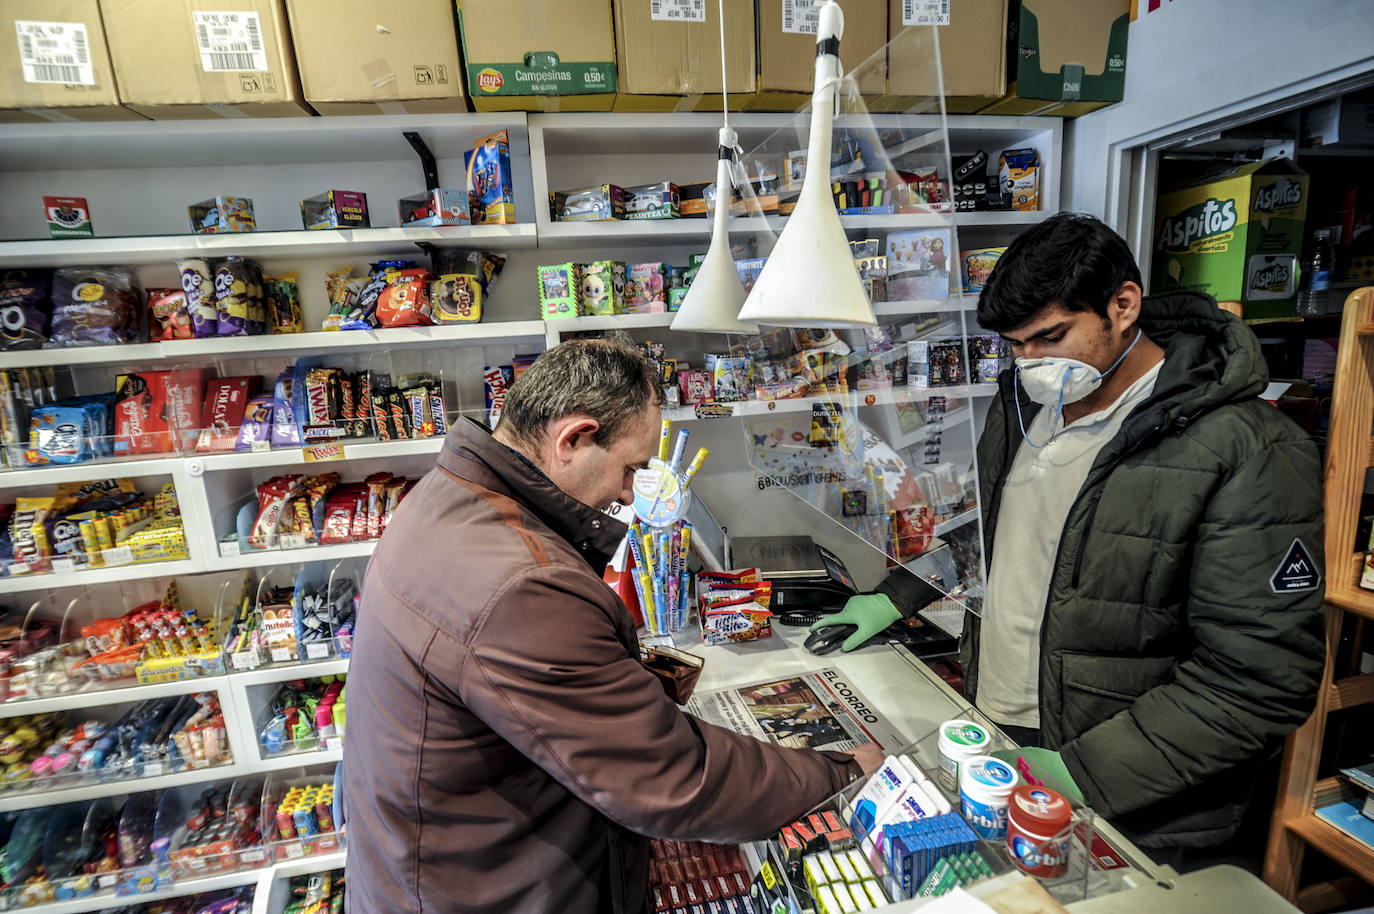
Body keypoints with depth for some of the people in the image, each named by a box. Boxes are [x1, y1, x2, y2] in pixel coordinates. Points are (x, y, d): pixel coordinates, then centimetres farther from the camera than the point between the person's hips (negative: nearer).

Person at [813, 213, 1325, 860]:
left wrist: (1082, 772, -23)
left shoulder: (1250, 456, -20)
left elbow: (1262, 680, -20)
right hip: (987, 735, 6)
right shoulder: (1024, 401, 1)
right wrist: (895, 597, 8)